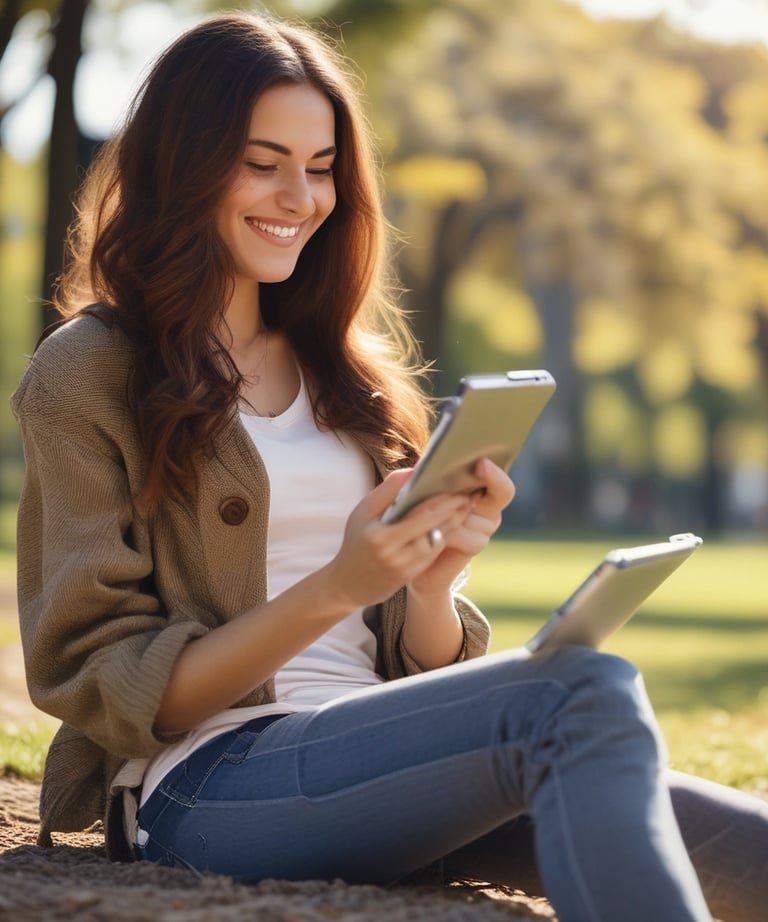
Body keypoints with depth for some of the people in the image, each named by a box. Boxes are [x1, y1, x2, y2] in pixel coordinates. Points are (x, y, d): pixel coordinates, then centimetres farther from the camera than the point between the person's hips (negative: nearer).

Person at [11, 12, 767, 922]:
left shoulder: (342, 371, 20)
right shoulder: (86, 373, 2)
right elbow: (108, 690, -3)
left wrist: (434, 577, -4)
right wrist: (336, 588, -15)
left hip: (376, 761, 5)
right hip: (204, 783, -5)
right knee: (587, 695, -33)